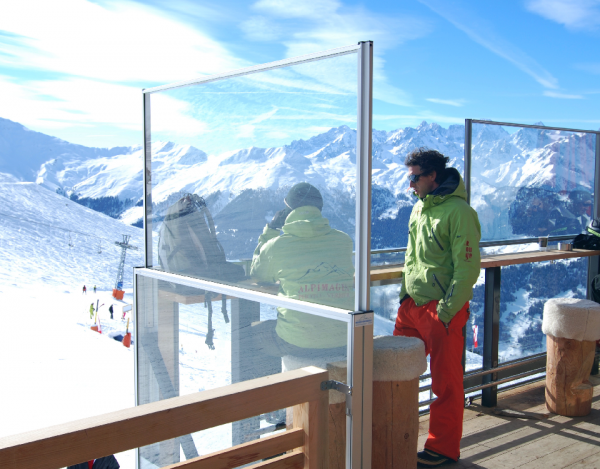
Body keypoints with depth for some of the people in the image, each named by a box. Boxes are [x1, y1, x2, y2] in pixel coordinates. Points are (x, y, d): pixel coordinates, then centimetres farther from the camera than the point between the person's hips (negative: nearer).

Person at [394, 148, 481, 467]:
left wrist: (445, 312, -18)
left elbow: (467, 268, -17)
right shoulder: (419, 208, 12)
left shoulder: (458, 212, -14)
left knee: (446, 381, 5)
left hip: (443, 309, -7)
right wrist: (404, 295, 15)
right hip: (412, 305, 8)